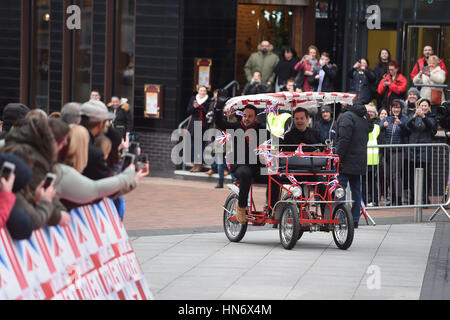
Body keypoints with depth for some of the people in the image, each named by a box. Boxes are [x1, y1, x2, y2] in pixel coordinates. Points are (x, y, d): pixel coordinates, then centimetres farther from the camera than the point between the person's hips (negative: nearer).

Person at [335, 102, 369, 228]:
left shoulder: (346, 116, -13)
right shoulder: (363, 117, 15)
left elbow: (344, 140, -20)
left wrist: (338, 158, -17)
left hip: (347, 161, -9)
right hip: (360, 162, 9)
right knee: (356, 190, 11)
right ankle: (355, 220, 12)